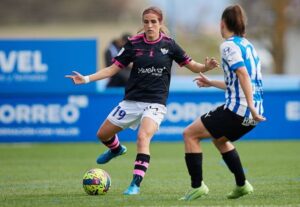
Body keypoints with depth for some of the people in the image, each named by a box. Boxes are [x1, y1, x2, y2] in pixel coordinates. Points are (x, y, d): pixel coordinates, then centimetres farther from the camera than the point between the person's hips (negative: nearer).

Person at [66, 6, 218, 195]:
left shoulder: (169, 45, -4)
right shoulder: (134, 44, -1)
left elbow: (192, 65, 2)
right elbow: (114, 68, 3)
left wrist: (206, 67, -19)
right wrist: (86, 79, -6)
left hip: (155, 103, -3)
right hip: (132, 100, 3)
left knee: (143, 137, -28)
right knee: (103, 134, 11)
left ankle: (136, 184, -25)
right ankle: (116, 149, 47)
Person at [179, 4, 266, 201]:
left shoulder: (229, 45, -9)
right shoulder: (247, 45, 17)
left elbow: (243, 75, -22)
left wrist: (251, 106, -27)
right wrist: (211, 83, 35)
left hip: (237, 109, -9)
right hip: (252, 112, 9)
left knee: (190, 134, 1)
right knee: (220, 139, 32)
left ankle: (197, 186, -4)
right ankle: (242, 185, 31)